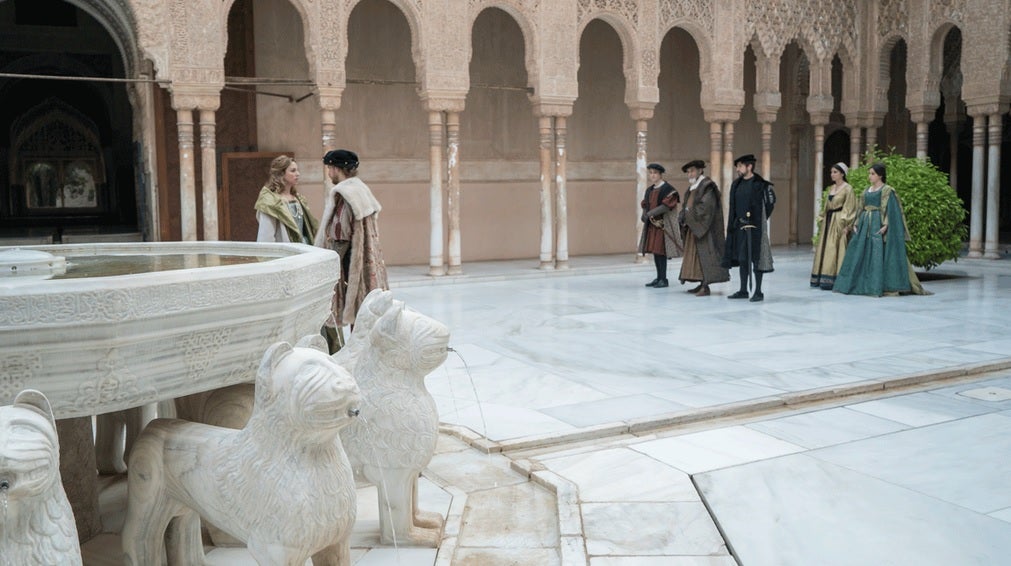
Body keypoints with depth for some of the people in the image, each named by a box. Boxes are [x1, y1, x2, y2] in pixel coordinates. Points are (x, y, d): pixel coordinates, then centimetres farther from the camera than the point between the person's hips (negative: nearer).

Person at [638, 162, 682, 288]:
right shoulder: (649, 190, 15)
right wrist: (649, 218, -6)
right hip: (652, 224, 7)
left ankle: (663, 279, -4)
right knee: (655, 251, 8)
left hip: (663, 224, -7)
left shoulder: (668, 189, -8)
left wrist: (650, 214, -15)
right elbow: (645, 206, 12)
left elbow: (666, 206, -17)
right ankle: (659, 278, 15)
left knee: (660, 251, -9)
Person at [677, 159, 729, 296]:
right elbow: (687, 207, 17)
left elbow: (705, 206, -20)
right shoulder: (692, 188, 18)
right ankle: (702, 284, 12)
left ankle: (706, 286, -12)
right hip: (693, 228, 9)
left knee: (704, 254, -10)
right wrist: (683, 217, -2)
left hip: (704, 227, -9)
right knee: (694, 255, 8)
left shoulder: (707, 186, -9)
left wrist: (689, 215, -15)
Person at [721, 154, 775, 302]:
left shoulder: (760, 184, -8)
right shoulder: (736, 184, 11)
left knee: (756, 258, -3)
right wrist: (732, 224, 8)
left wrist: (761, 219, -1)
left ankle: (758, 292, 3)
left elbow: (771, 201, -4)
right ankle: (743, 290, 18)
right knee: (742, 258, 10)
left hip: (755, 227, -6)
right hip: (740, 227, 6)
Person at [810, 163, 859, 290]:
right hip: (829, 222, 8)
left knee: (835, 250, -9)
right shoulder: (831, 188, 15)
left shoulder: (847, 188, -6)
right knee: (825, 249, 6)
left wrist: (845, 226, -16)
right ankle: (822, 278, 9)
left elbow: (850, 209, -10)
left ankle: (832, 280, -7)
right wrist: (823, 219, 13)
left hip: (839, 223, -8)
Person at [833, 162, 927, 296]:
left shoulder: (887, 190, -3)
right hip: (865, 225, 7)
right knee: (859, 254, 5)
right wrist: (856, 224, 10)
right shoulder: (867, 191, 18)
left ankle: (877, 287, -10)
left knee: (877, 254, -11)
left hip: (878, 226, -7)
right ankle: (859, 284, 10)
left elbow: (890, 210, -10)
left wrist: (885, 225, -21)